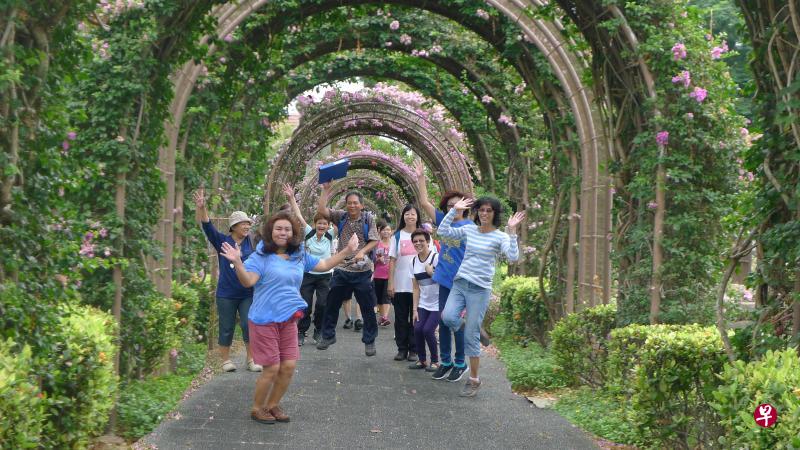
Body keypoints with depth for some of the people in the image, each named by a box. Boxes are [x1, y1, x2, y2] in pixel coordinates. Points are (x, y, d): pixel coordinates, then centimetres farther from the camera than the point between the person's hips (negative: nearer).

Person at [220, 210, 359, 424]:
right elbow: (248, 281, -22)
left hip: (289, 320, 6)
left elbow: (324, 265, 18)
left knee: (289, 366, 4)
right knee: (272, 368, -4)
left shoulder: (300, 256, 9)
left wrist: (347, 251, 14)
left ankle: (273, 405, 25)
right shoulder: (261, 256, -10)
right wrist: (237, 263, -39)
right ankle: (257, 408, 17)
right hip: (265, 320, -6)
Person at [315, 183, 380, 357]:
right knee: (332, 305, 11)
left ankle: (369, 341, 13)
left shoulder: (368, 218, 0)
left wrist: (363, 251, -17)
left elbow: (374, 241, -1)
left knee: (367, 308, 2)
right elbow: (321, 209, -5)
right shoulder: (341, 217, 5)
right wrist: (326, 190, -10)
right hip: (341, 269, 2)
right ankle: (328, 336, 26)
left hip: (362, 270, -2)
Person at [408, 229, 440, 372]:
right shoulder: (414, 262, 4)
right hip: (423, 304, 5)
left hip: (438, 304, -5)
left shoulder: (436, 258, -13)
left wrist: (432, 272, -26)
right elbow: (416, 288, 6)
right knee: (417, 329, -10)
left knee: (428, 330, -16)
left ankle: (435, 361, 4)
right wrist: (415, 309, 2)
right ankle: (422, 360, 10)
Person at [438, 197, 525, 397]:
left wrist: (512, 231, -25)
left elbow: (513, 256, -19)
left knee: (471, 336, -4)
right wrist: (454, 210, 2)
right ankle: (467, 325, 14)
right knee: (448, 317, -23)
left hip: (480, 289, -4)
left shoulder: (500, 237, -3)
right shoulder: (469, 230, 8)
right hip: (460, 284, 4)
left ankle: (474, 380, 10)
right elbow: (443, 231, 8)